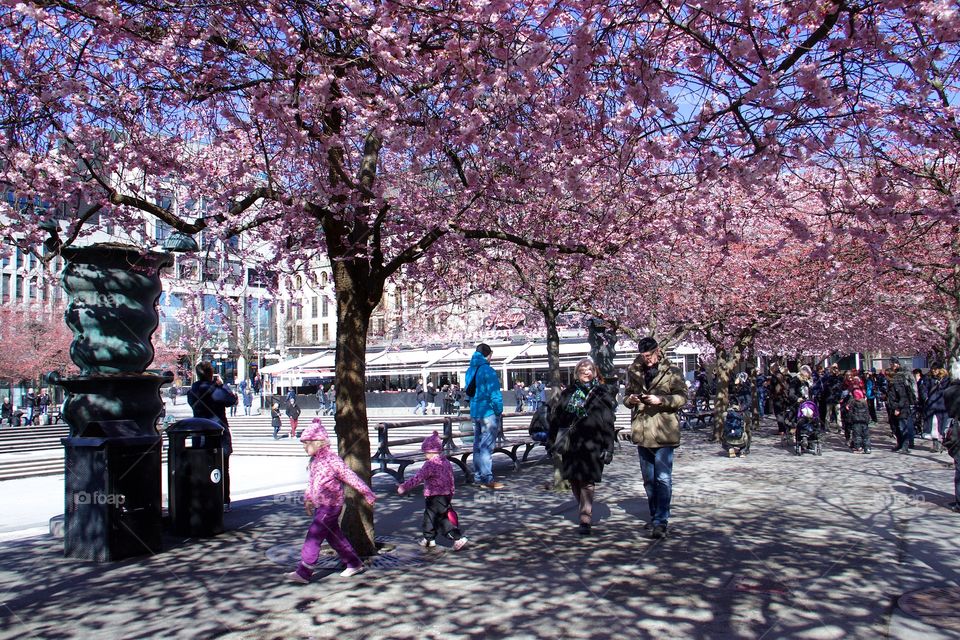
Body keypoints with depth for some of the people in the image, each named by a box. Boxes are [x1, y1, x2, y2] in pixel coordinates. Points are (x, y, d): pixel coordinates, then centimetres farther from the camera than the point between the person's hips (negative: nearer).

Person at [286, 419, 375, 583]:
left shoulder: (332, 459, -17)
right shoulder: (314, 460, 9)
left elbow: (350, 477, -15)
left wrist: (368, 493, -11)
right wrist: (308, 499, 25)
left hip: (331, 505, -9)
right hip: (321, 506, 9)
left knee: (313, 536, -10)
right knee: (334, 535, 15)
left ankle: (303, 573, -6)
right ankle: (354, 564, 26)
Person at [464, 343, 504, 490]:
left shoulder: (470, 370, 10)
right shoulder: (487, 370, -15)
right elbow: (494, 394, -16)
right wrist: (499, 411, -6)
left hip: (475, 412, 8)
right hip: (489, 413, -8)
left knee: (478, 445, 13)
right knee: (487, 447, -6)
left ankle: (478, 477, 19)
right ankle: (487, 479, -3)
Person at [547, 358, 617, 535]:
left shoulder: (602, 393, 2)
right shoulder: (568, 393, 11)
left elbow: (609, 424, -2)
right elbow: (555, 417, 14)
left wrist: (608, 448, -8)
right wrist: (551, 440, 11)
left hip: (591, 445, -4)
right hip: (570, 443, 4)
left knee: (587, 481, -9)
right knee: (574, 480, 7)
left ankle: (586, 519, -7)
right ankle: (585, 512, 23)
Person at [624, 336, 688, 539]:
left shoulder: (672, 372, -4)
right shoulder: (634, 372, 9)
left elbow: (681, 397, -7)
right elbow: (627, 396, 19)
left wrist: (661, 400, -21)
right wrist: (630, 399, -4)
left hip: (664, 433, -5)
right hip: (641, 433, 5)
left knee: (663, 478, -6)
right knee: (648, 479, 15)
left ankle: (661, 521, -2)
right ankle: (655, 516, 29)